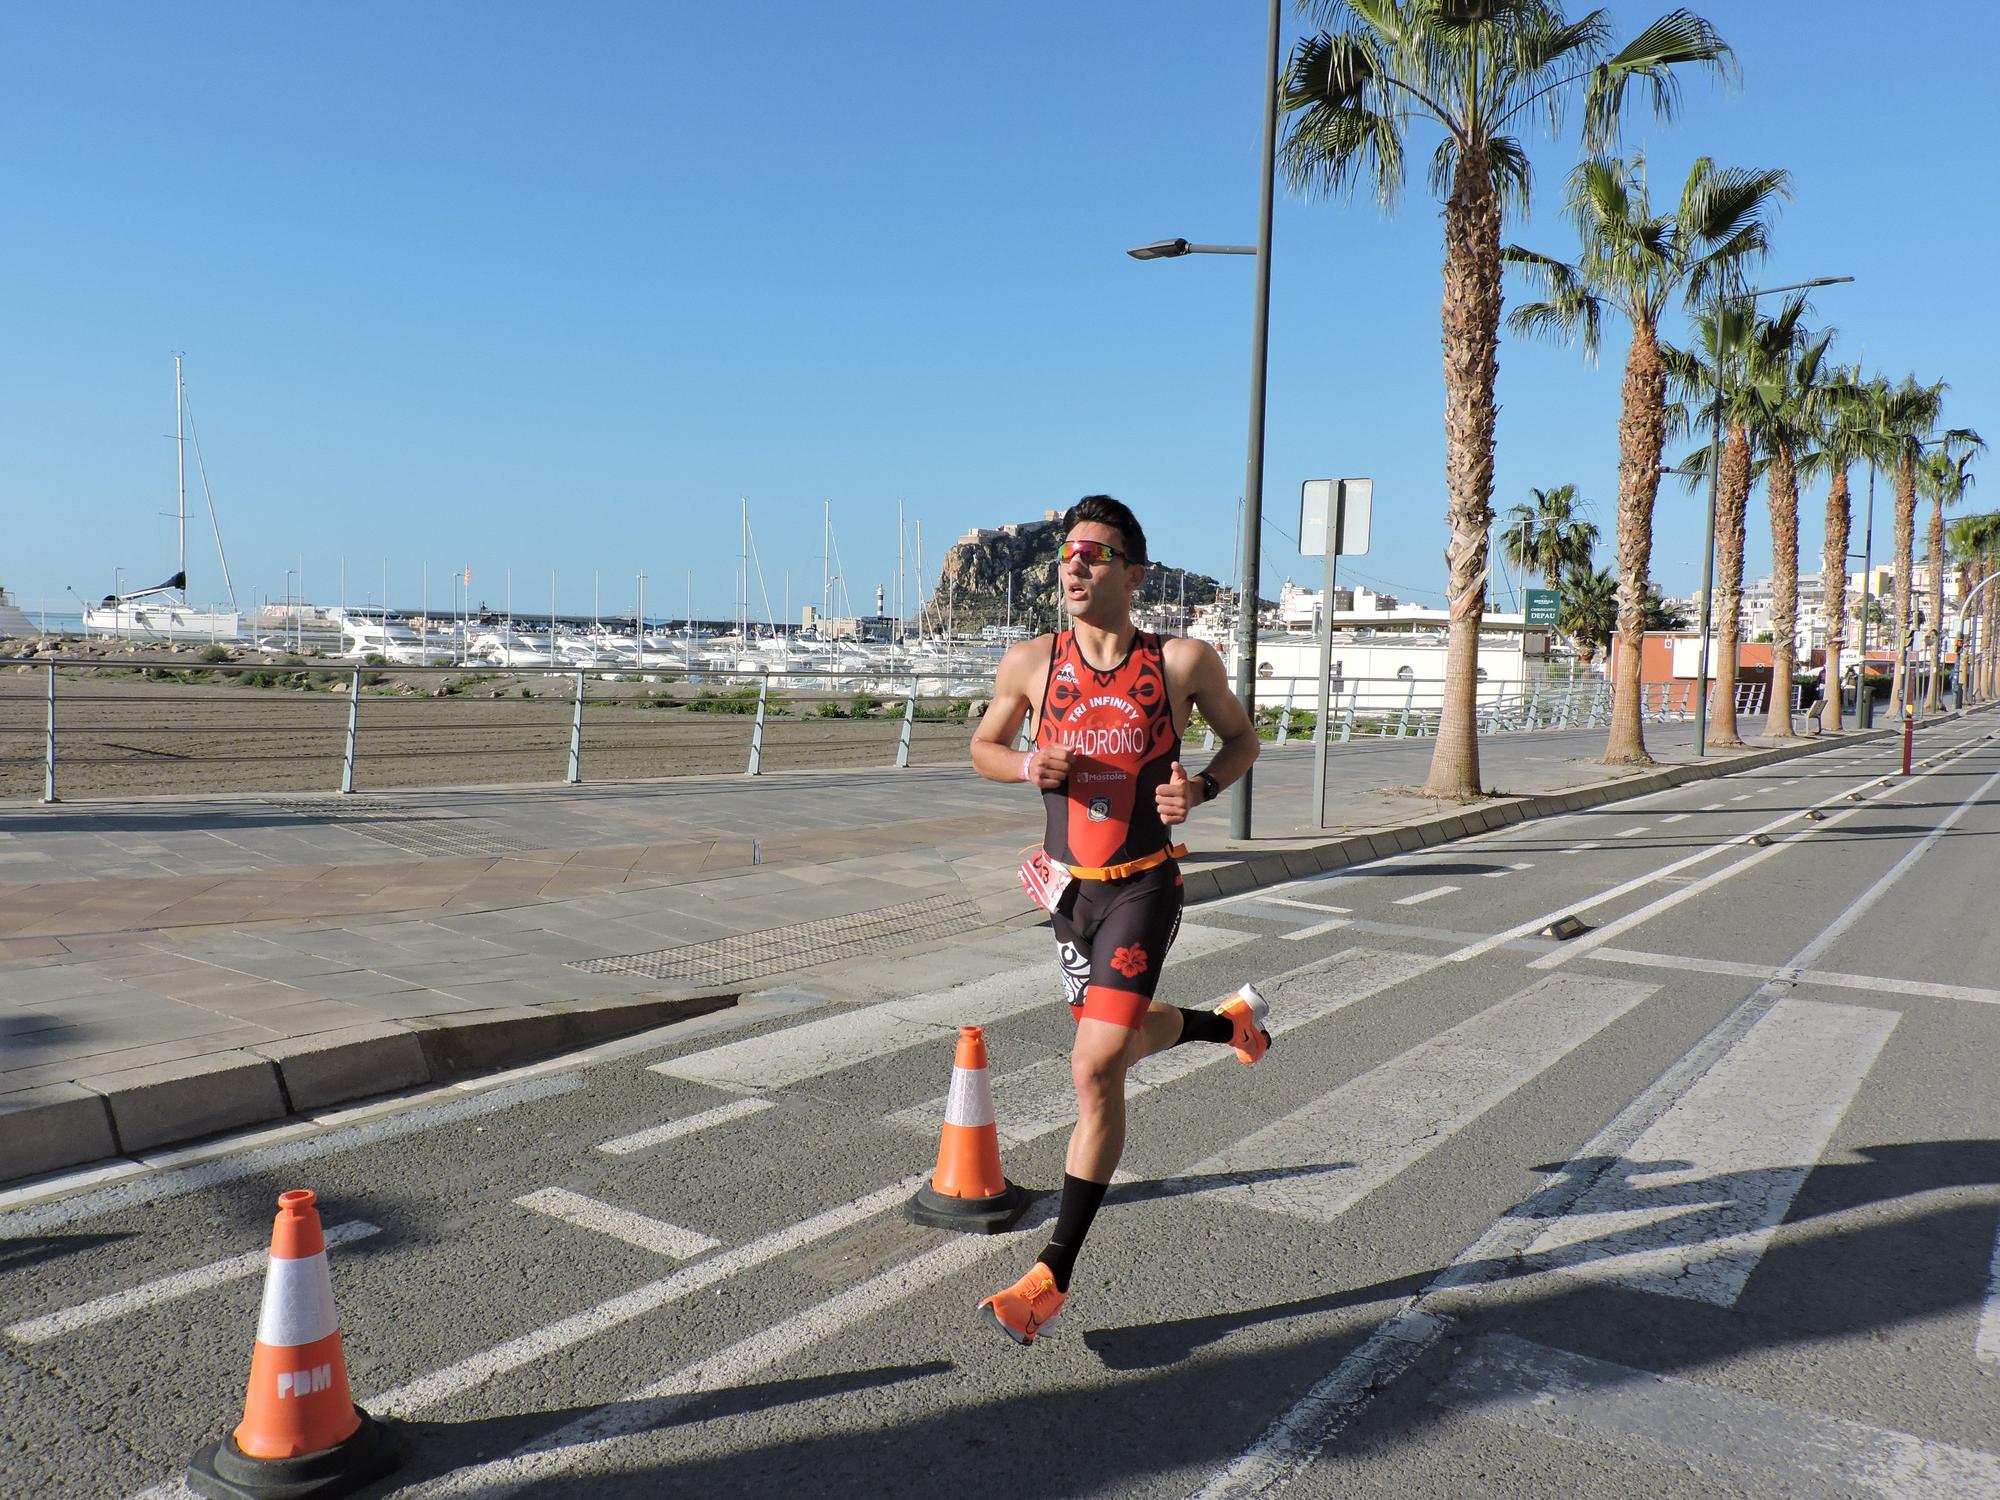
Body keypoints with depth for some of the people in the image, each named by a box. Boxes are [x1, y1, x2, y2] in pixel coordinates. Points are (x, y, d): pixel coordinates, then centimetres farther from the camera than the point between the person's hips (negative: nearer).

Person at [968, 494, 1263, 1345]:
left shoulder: (1183, 662, -8)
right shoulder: (1030, 664, -3)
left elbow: (1242, 738, 8)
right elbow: (983, 747, 12)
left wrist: (1201, 787, -13)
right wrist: (1029, 766, -10)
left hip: (1143, 888, -4)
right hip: (1069, 886, 4)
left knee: (1096, 1069, -12)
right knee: (1122, 1041, 22)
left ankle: (1053, 1275, -1)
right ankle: (1231, 1021, 55)